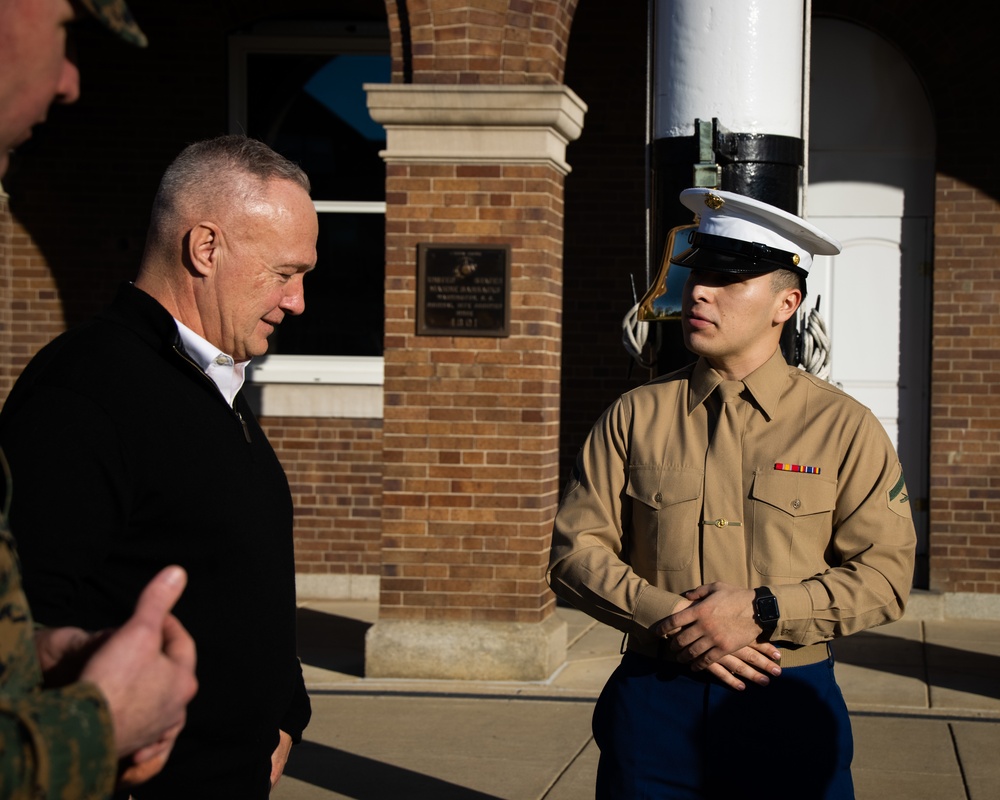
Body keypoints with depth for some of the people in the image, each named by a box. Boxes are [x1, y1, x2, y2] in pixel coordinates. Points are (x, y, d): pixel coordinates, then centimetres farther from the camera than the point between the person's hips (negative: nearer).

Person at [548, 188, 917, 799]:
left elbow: (885, 575, -3)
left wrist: (762, 611, -16)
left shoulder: (844, 428, 0)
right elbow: (575, 550, 2)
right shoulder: (635, 417, 5)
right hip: (653, 704, 1)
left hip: (791, 709, -1)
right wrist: (669, 618, -13)